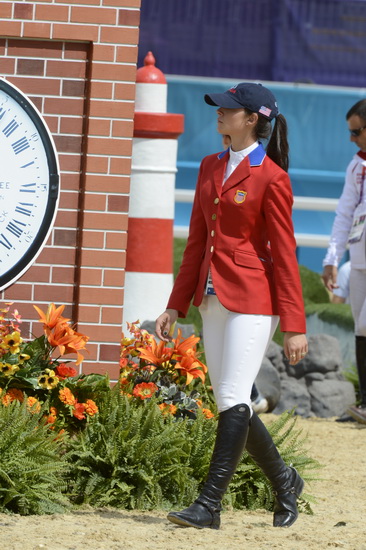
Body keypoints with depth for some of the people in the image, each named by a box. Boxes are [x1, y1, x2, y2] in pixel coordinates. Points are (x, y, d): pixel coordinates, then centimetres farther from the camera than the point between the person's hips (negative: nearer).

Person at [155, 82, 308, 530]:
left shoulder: (271, 177, -10)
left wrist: (294, 326, -11)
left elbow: (284, 254, -10)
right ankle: (283, 480, 28)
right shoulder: (210, 167, 12)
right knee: (228, 402, 11)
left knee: (233, 400, -9)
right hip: (213, 299, 8)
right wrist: (176, 305, 13)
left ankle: (209, 504, -8)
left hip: (252, 299, -8)